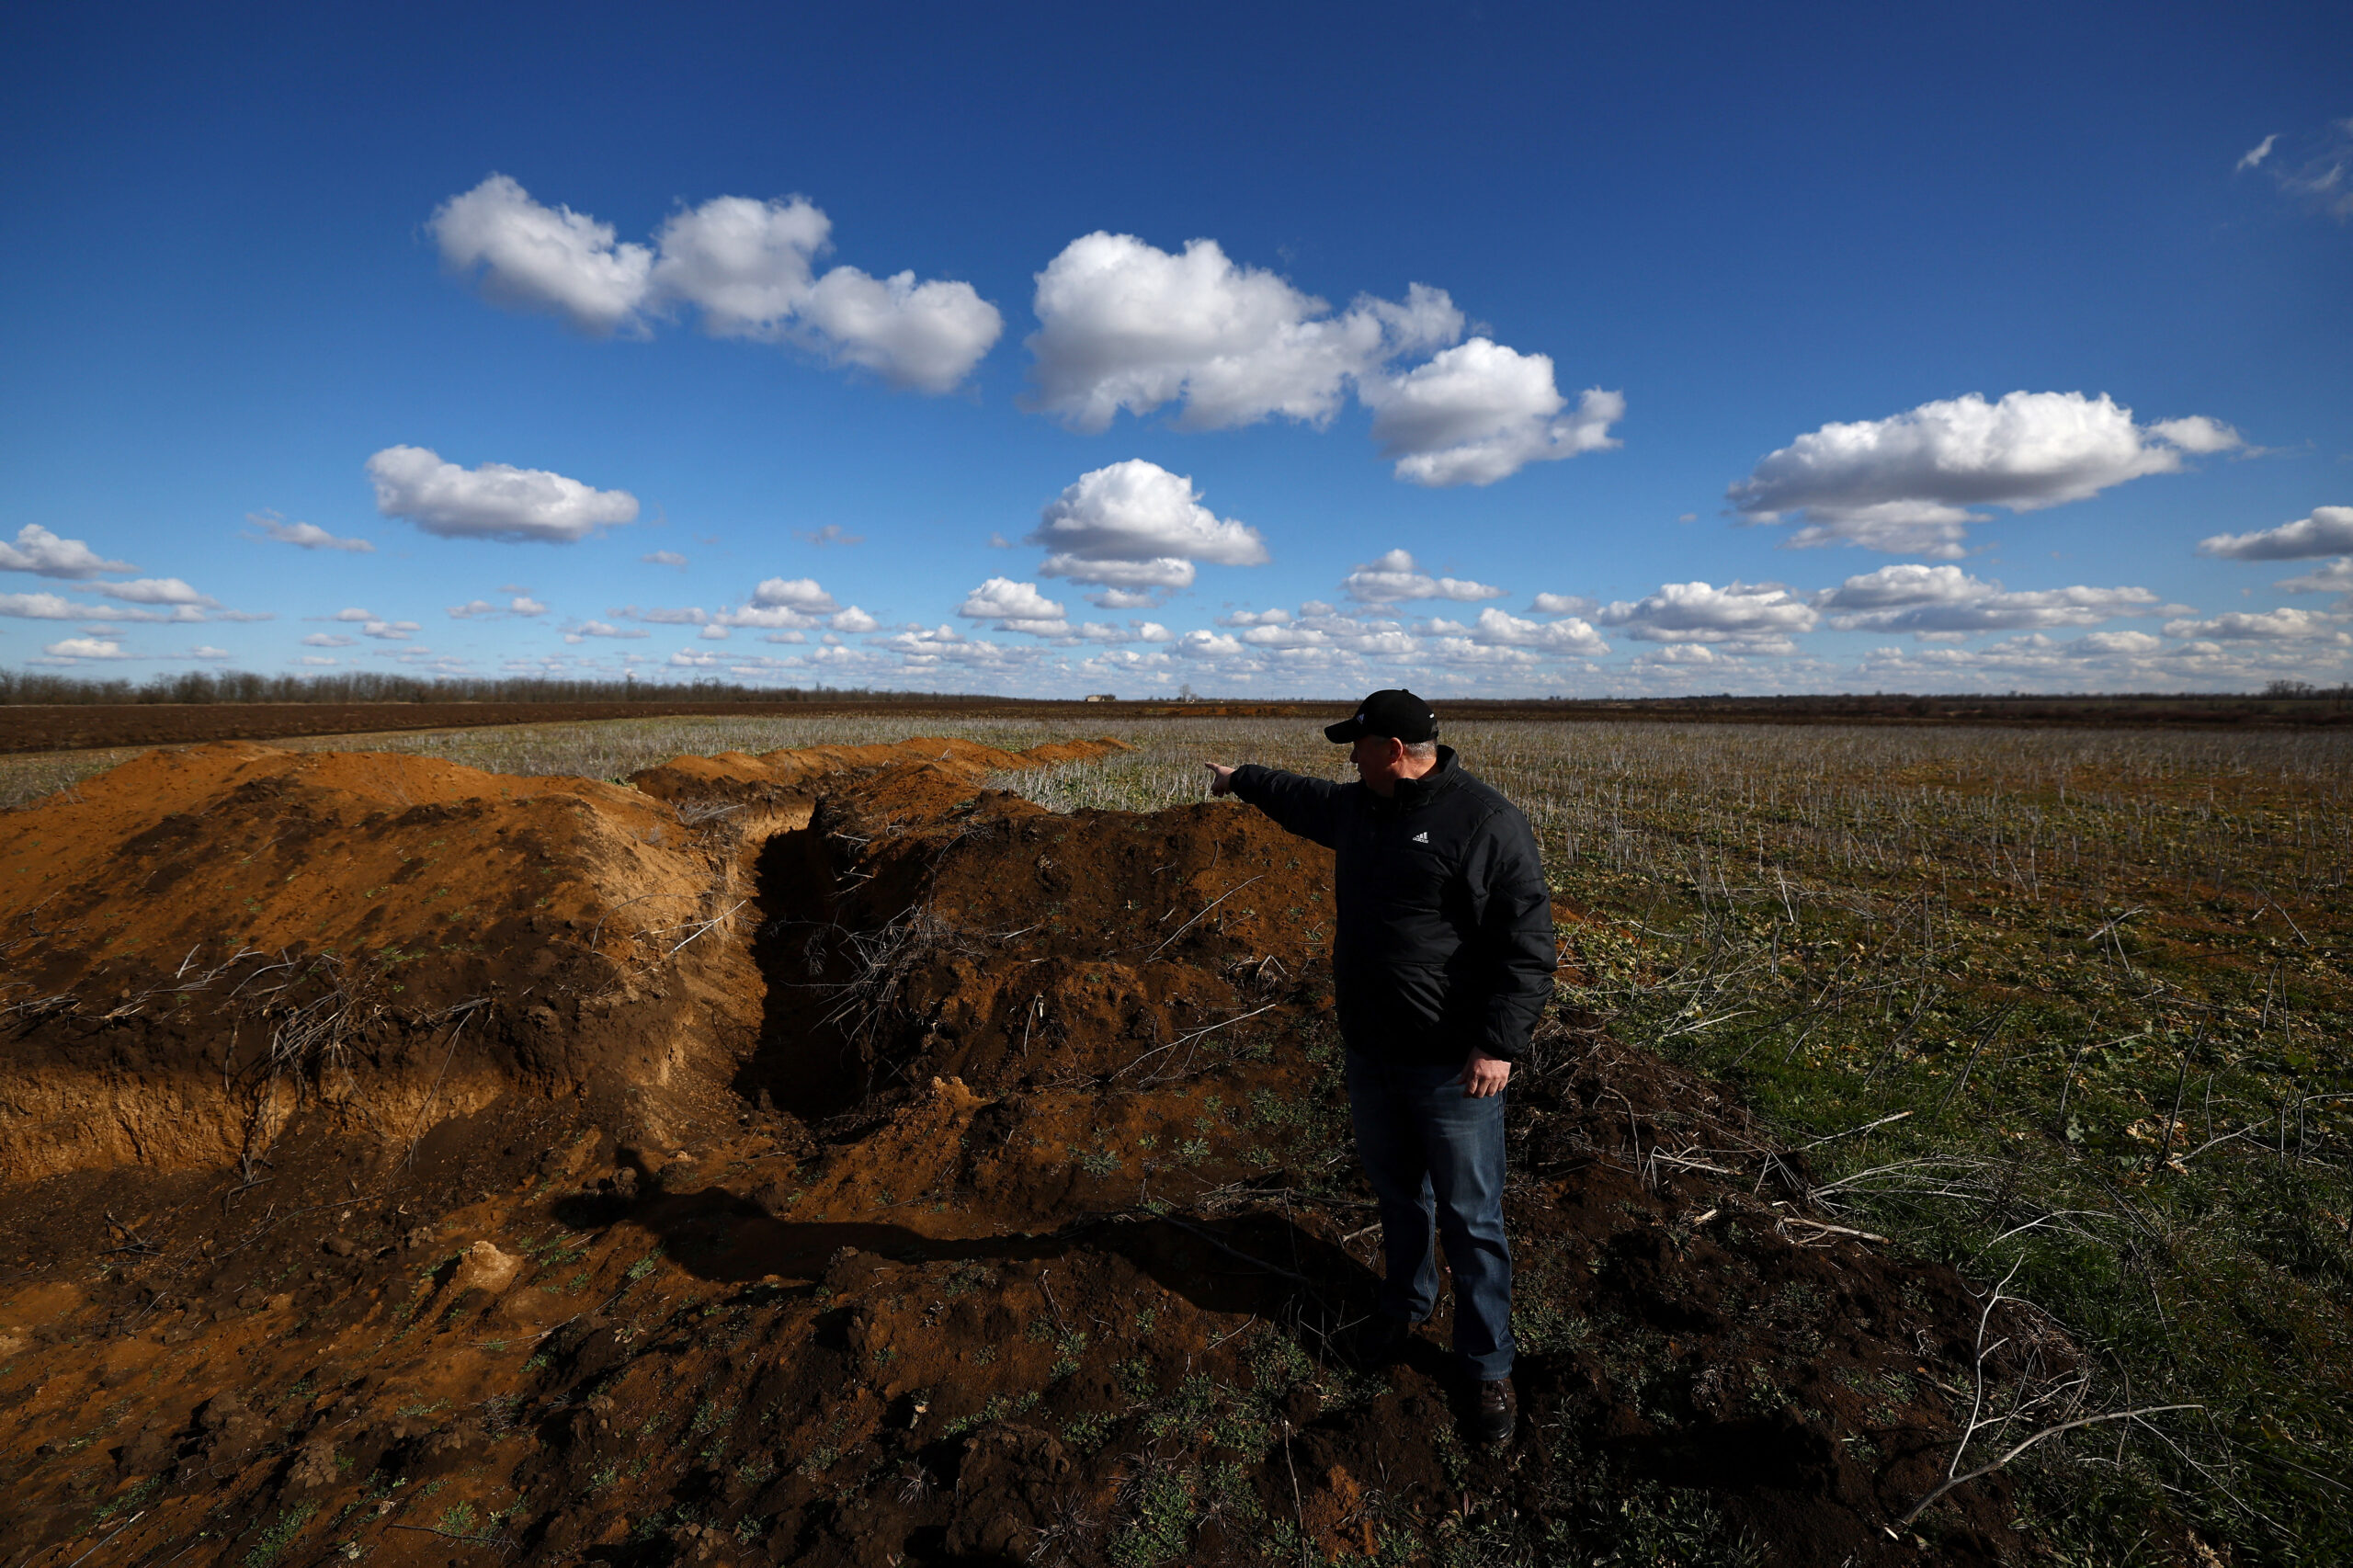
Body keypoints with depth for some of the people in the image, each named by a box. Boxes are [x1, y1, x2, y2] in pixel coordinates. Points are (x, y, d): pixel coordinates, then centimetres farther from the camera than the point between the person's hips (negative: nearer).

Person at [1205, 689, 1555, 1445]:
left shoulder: (1487, 822, -18)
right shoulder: (1357, 806, 5)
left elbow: (1529, 945, -19)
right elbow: (1301, 796, 27)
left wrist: (1499, 1043, -24)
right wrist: (1243, 778, 40)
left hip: (1453, 1064, -7)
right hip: (1371, 1051, 7)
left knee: (1470, 1218, 6)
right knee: (1396, 1191, 24)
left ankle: (1487, 1365, 25)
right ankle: (1406, 1300, 47)